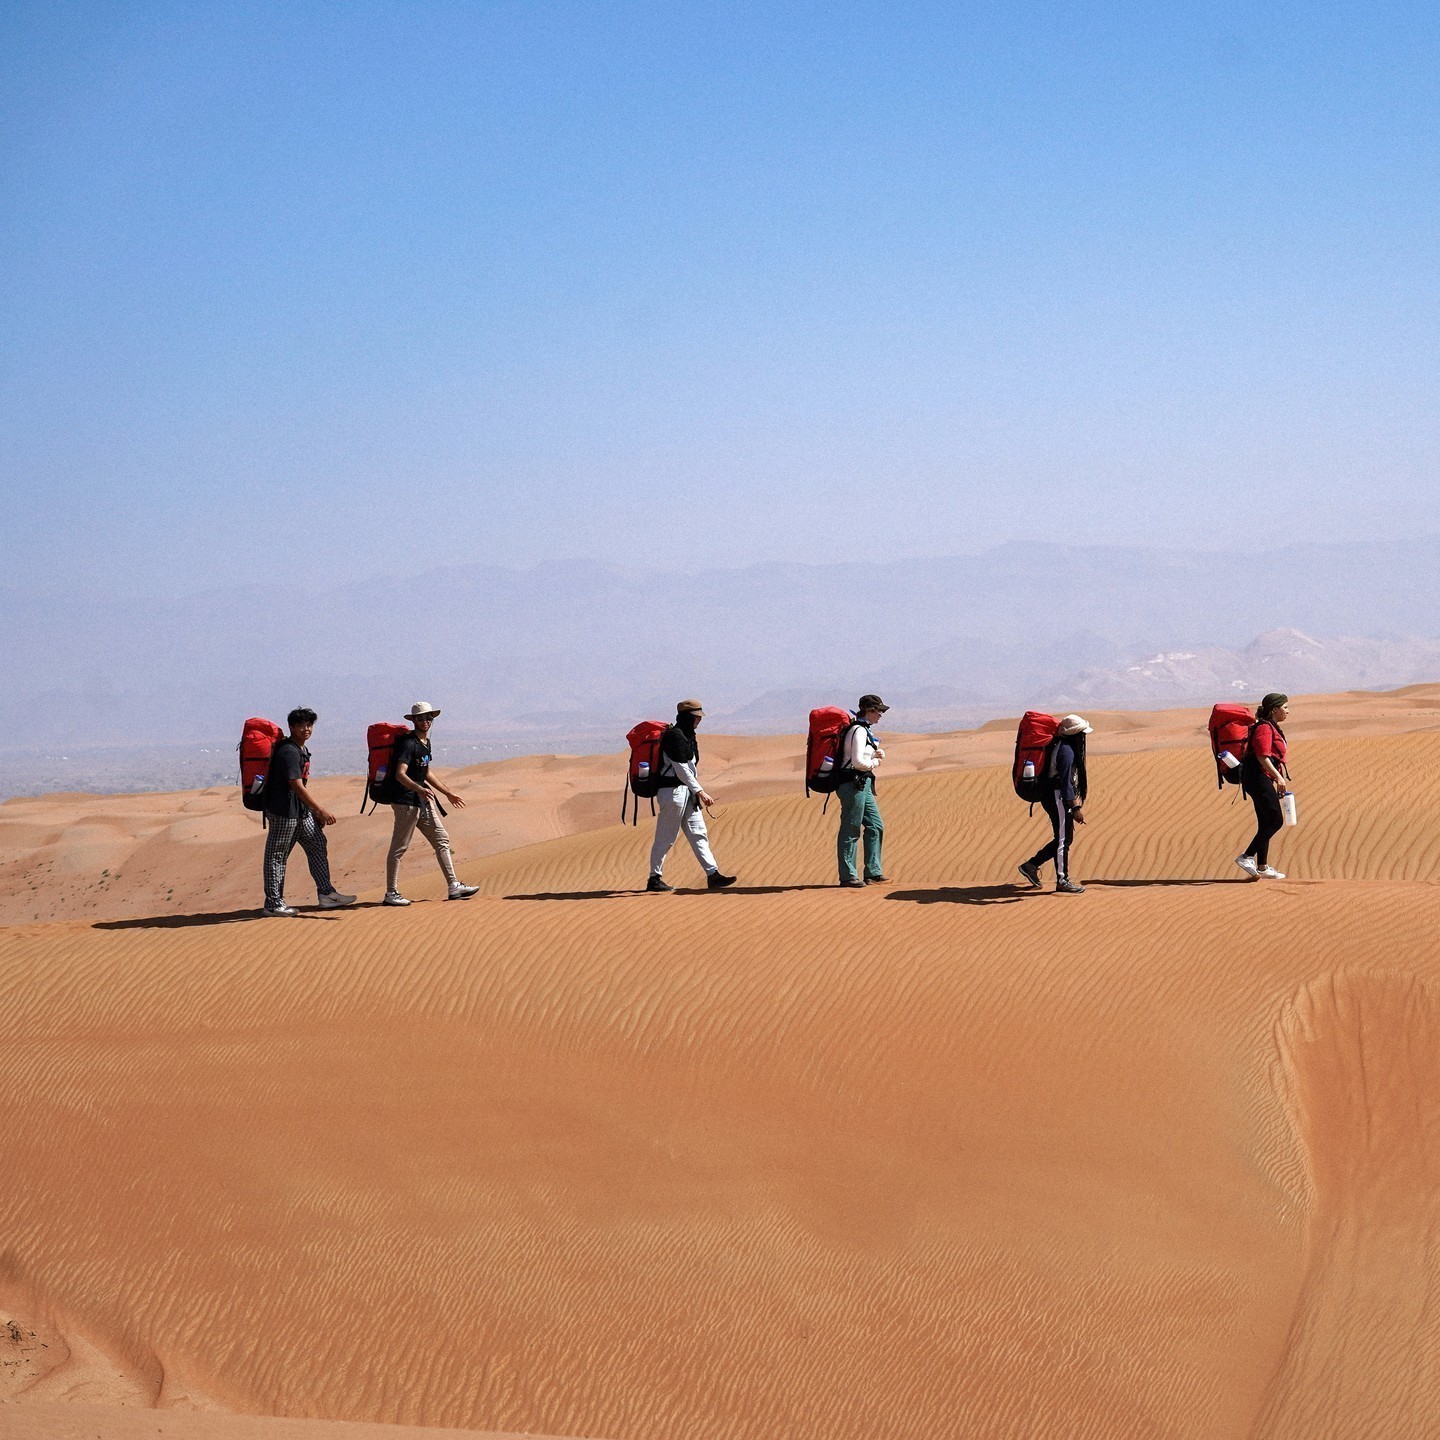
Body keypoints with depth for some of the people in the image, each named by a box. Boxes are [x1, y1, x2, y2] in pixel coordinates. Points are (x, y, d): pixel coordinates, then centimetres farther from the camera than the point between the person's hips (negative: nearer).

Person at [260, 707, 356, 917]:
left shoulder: (301, 750, 14)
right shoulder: (288, 752, -18)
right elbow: (297, 786, -23)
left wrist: (315, 812, 19)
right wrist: (321, 810, -24)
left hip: (301, 810, 10)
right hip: (283, 811, -10)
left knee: (318, 846, 10)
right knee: (277, 856, -2)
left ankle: (325, 894, 14)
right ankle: (273, 903, 2)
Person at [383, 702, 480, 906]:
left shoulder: (425, 742, 14)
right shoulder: (408, 743, -15)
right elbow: (400, 774, -26)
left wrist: (448, 793, 31)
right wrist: (419, 789, -42)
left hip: (423, 801, 9)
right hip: (406, 802, -9)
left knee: (442, 840, 9)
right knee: (399, 847, -3)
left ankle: (454, 887, 12)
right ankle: (391, 893, 3)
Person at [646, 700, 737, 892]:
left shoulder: (687, 736, 16)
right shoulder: (675, 736, -15)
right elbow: (681, 769, -19)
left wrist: (697, 792, 15)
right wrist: (700, 791, -18)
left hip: (687, 792, 10)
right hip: (672, 790, -10)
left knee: (699, 833, 5)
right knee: (666, 837, -3)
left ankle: (712, 874, 3)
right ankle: (654, 878, 4)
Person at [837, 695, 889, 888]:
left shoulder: (865, 731, 17)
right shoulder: (858, 731, -14)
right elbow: (858, 761, -22)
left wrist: (877, 753, 4)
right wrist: (875, 762, -4)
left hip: (863, 784, 10)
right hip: (853, 784, -10)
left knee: (876, 826, 11)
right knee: (851, 830, -6)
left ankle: (873, 872, 16)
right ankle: (848, 876, -4)